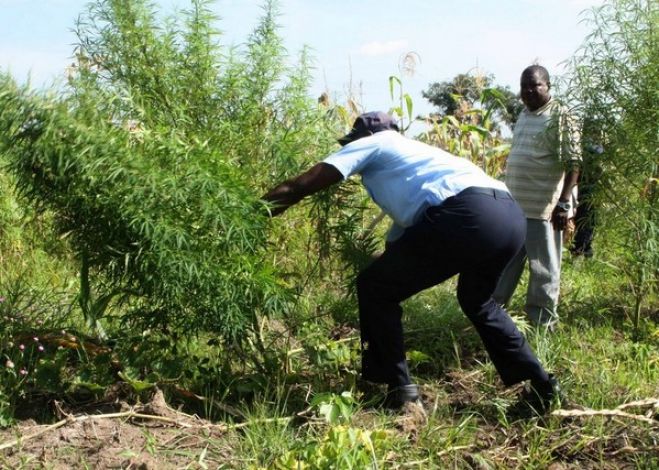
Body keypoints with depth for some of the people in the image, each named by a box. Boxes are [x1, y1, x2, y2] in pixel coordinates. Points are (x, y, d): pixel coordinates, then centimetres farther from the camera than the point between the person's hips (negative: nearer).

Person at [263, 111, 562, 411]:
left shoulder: (371, 144, 19)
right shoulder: (412, 151, 40)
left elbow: (301, 186, 14)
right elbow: (398, 240, 46)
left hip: (465, 216, -9)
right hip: (512, 216, 9)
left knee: (374, 289, 9)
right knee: (476, 300, 35)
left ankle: (398, 389, 13)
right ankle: (541, 384, 32)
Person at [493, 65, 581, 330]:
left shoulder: (560, 117, -9)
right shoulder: (523, 115, 15)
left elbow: (573, 164, -14)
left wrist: (563, 203, -20)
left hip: (544, 208, -8)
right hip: (513, 206, 8)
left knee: (543, 270, 2)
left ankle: (541, 326, 12)